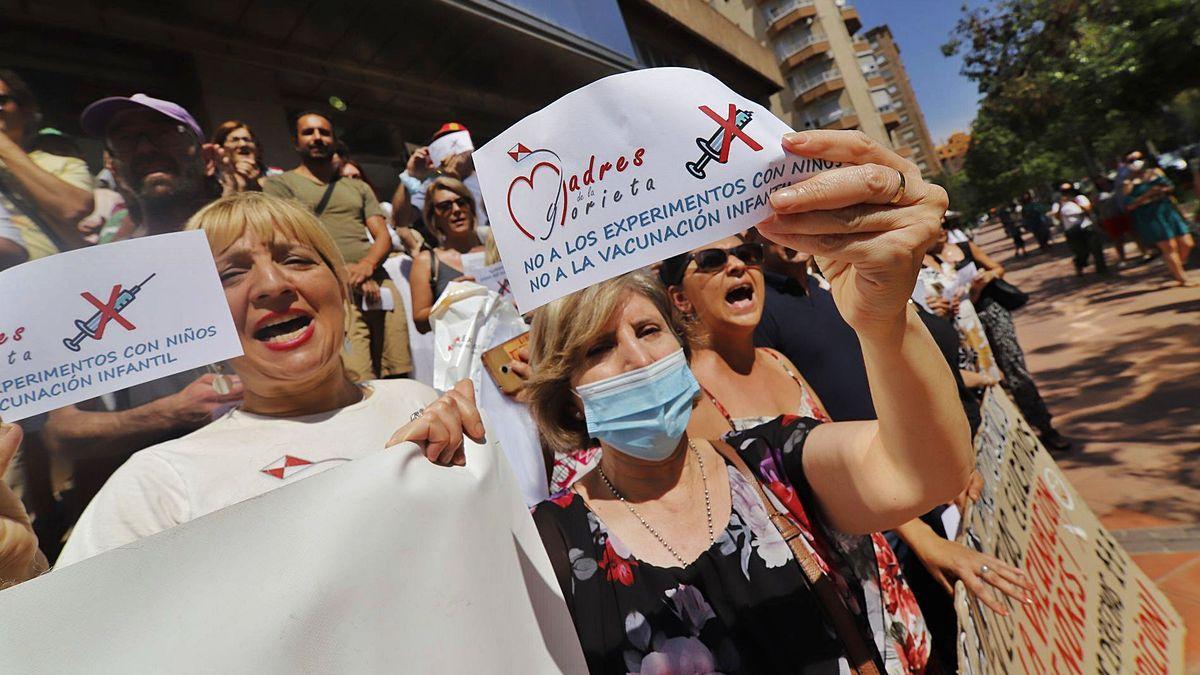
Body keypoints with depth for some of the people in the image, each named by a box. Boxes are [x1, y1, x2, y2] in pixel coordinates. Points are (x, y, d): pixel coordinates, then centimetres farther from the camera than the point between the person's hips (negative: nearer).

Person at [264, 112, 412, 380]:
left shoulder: (358, 187, 27)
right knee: (358, 385, -20)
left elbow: (383, 235, 15)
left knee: (399, 379, -5)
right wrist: (346, 271, -13)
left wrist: (367, 265, -8)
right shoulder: (280, 183, 14)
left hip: (380, 285, 4)